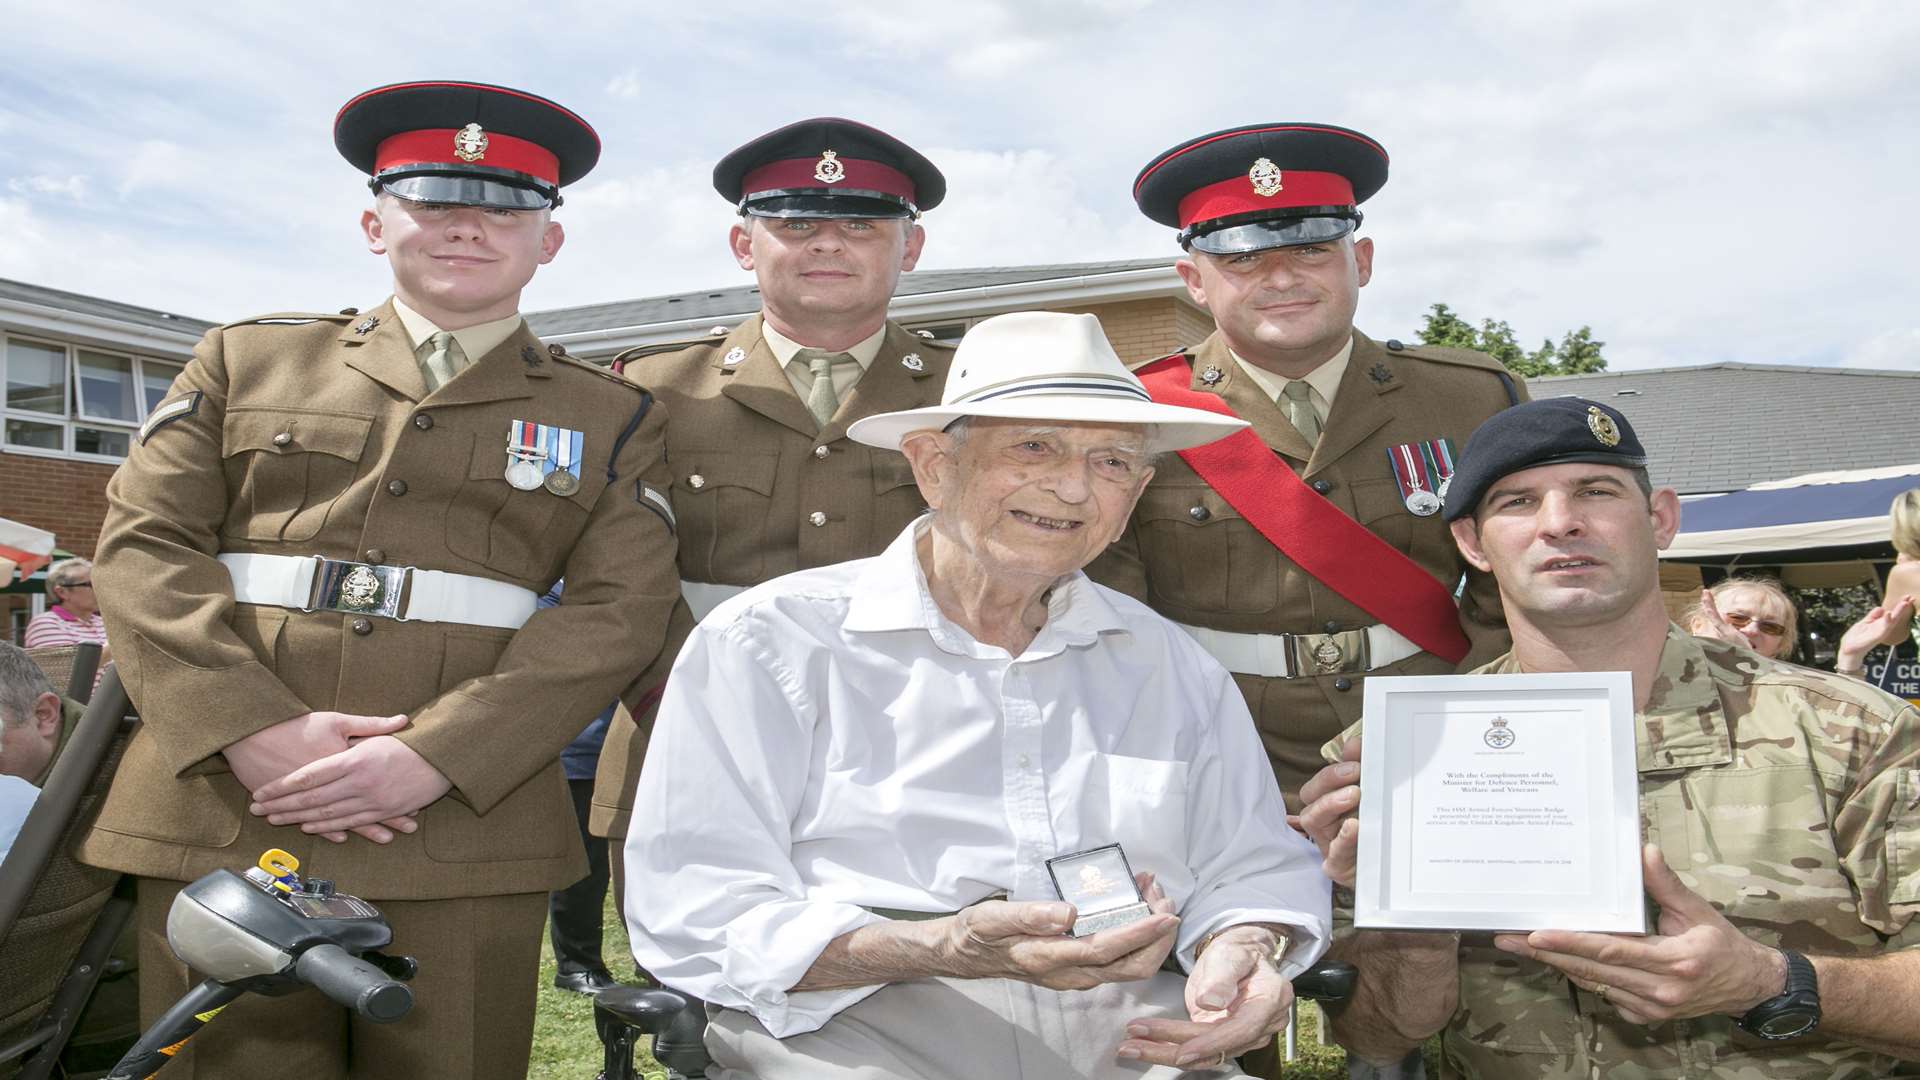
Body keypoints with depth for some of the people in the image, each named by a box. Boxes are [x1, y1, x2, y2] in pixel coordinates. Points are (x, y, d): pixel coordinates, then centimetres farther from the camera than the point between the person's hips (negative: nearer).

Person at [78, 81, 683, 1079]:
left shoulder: (610, 418, 11)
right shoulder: (248, 359, 15)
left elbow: (615, 613, -1)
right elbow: (144, 544, 6)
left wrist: (433, 754, -14)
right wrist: (254, 728, -11)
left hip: (465, 825, 0)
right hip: (220, 811, 1)